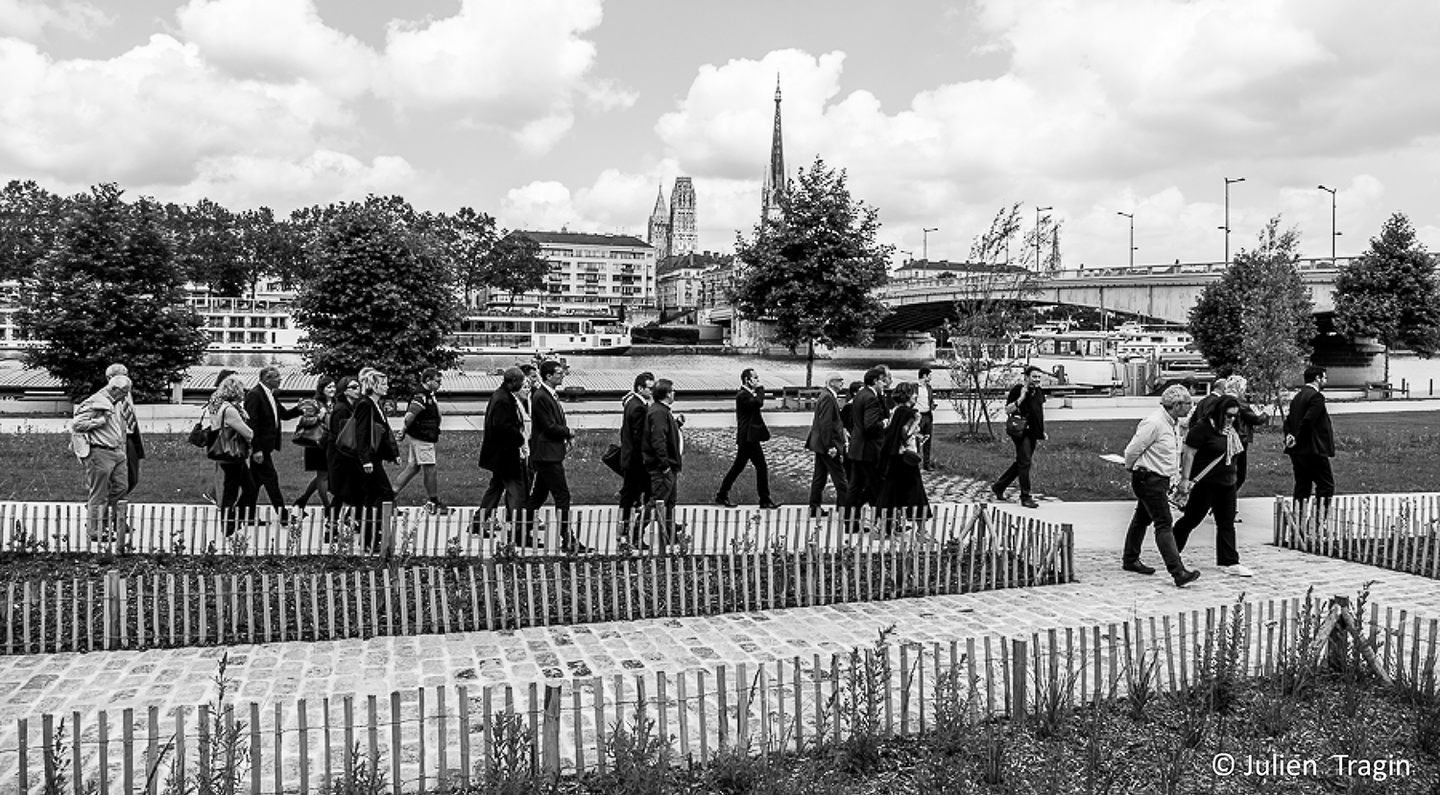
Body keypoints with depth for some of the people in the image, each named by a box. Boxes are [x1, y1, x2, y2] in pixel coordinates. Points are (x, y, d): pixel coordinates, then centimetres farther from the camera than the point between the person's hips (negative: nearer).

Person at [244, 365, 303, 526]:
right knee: (270, 478, -6)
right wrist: (256, 449, -22)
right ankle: (282, 515, -4)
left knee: (255, 481, 13)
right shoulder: (254, 395, -16)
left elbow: (284, 414, 16)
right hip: (260, 446, -9)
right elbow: (251, 423, -19)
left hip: (266, 446, 9)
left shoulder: (269, 395, 13)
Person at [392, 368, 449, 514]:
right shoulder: (421, 396, -21)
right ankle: (433, 503, 11)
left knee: (412, 467, 13)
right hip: (422, 439, -10)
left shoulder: (428, 395, 12)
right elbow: (409, 416, -29)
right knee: (429, 469, 0)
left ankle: (393, 493, 16)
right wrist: (405, 430, -13)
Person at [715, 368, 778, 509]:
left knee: (738, 467, 14)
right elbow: (758, 402, -28)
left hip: (747, 438, 11)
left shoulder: (747, 394, 16)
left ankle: (722, 496, 18)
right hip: (748, 438, -11)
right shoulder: (742, 395, -15)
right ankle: (765, 500, -1)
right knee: (762, 467, -6)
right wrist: (760, 389, -17)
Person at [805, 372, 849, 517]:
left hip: (820, 444, 10)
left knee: (819, 477, 13)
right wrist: (830, 446, -22)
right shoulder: (828, 398, -17)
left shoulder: (825, 396, 14)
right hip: (827, 444, -10)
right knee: (840, 479, -4)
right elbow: (825, 423, -22)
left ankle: (814, 508, 18)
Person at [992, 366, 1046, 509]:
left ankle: (998, 487, 26)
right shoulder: (1017, 389, -10)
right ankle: (1025, 497, -4)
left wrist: (1043, 431, 21)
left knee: (1020, 463, 12)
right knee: (1024, 463, -9)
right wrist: (1021, 398, -23)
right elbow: (1007, 410, -13)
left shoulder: (1040, 390, 11)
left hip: (1034, 432, 8)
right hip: (1021, 431, -8)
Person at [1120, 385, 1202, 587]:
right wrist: (1133, 472, -1)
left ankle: (1130, 560, 34)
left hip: (1162, 480, 10)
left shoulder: (1174, 424, 10)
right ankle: (1178, 572, -15)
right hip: (1148, 479, -10)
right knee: (1164, 525, -12)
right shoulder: (1153, 424, -22)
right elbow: (1131, 451, -18)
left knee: (1143, 518, 20)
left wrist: (1179, 480, 19)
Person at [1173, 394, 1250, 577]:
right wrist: (1186, 480, -17)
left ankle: (1229, 562, 10)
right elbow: (1189, 454, -15)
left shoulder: (1230, 431, 11)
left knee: (1227, 524, 7)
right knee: (1191, 519, 2)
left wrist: (1231, 477, 19)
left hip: (1226, 484, 8)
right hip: (1205, 484, -8)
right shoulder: (1202, 428, -14)